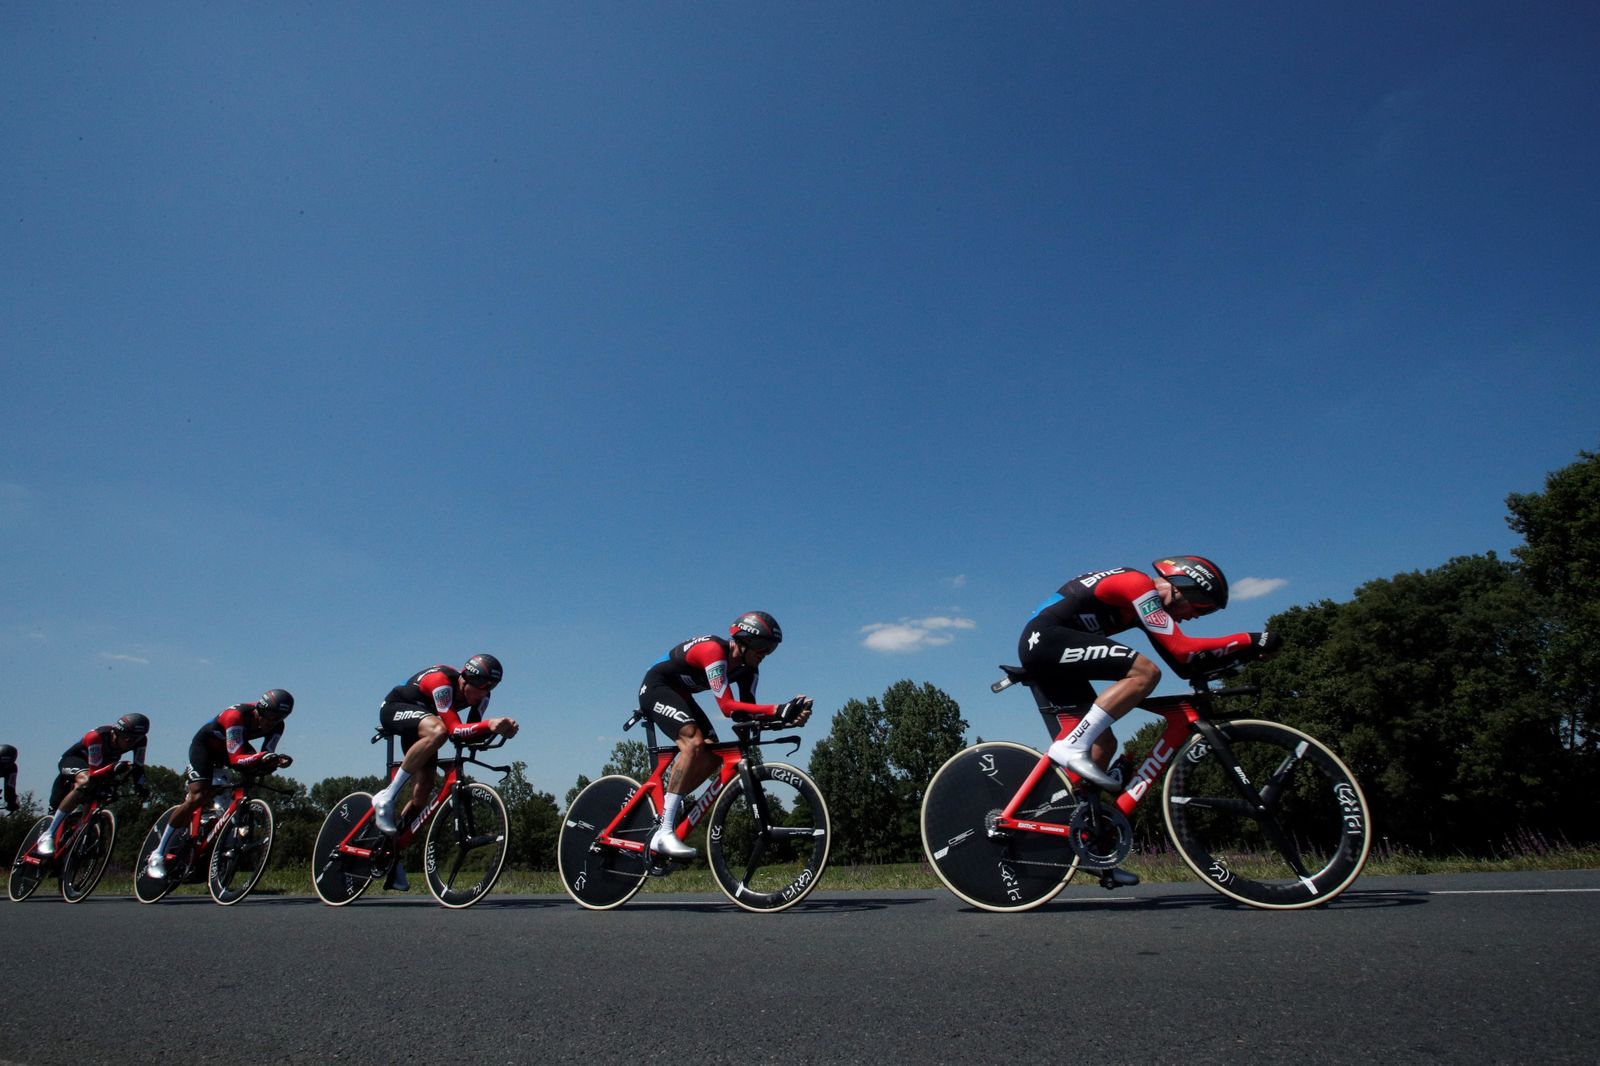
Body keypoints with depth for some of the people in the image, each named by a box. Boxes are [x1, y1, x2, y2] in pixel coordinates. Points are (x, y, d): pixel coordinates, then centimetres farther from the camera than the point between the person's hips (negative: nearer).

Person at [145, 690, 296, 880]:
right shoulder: (236, 715, -38)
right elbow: (236, 759, -41)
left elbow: (266, 756, -20)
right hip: (204, 744, -6)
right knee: (199, 797, -21)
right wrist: (263, 757, -58)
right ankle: (158, 855, -10)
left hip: (231, 748, 7)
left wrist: (276, 760, -42)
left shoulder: (276, 726, -21)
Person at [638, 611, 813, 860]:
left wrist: (788, 714, -27)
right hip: (656, 688, -9)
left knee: (712, 755, -7)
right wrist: (778, 709, -44)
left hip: (679, 694, 9)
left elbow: (748, 709, -11)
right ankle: (663, 833, -29)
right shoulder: (714, 651, -31)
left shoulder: (748, 668, -5)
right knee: (694, 742, -28)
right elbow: (727, 706, -37)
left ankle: (665, 807, 5)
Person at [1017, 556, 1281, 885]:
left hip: (1038, 649, 11)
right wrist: (1251, 640, -12)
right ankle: (1072, 747, -21)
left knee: (1102, 744, 9)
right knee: (1145, 672, -22)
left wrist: (1237, 653, 10)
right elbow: (1181, 649, -19)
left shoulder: (1146, 601, 19)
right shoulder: (1139, 585, -10)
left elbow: (1183, 664, 18)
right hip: (1046, 637, -11)